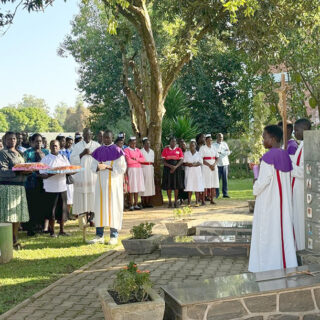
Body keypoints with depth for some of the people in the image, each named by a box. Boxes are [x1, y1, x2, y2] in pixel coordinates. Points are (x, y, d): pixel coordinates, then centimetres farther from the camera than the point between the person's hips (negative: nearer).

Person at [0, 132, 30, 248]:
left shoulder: (19, 153, 20)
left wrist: (26, 171, 3)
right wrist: (17, 172, -25)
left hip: (19, 186, 8)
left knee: (18, 215, 9)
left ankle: (14, 240, 18)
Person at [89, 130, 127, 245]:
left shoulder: (117, 151, -2)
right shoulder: (98, 151, 10)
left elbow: (122, 168, -7)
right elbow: (93, 166, 9)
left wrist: (108, 167, -18)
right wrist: (98, 167, -13)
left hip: (114, 183, -4)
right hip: (101, 182, 4)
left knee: (113, 207, -2)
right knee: (100, 206, 2)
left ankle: (114, 236, 4)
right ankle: (99, 235, 8)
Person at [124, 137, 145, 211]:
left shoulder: (138, 150, 16)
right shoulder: (126, 150, -2)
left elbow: (143, 159, 6)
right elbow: (129, 161, -14)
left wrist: (135, 159, -9)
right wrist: (138, 160, -1)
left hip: (139, 169, 6)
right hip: (131, 169, -6)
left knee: (137, 188, 4)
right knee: (132, 188, -7)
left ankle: (136, 204, 9)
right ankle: (131, 205, -3)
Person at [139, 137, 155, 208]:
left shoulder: (152, 151, 14)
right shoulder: (141, 151, -3)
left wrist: (153, 170, 13)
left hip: (150, 169, 5)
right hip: (143, 168, -5)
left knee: (150, 184, 3)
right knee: (144, 184, -7)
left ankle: (149, 202, 8)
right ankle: (143, 203, -4)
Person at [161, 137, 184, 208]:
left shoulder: (179, 150, 6)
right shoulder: (165, 150, 5)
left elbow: (181, 160, 0)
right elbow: (163, 161, 0)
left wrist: (175, 167, -15)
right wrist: (170, 166, -15)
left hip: (177, 169, 0)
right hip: (168, 169, 0)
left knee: (176, 185, -1)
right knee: (168, 186, -1)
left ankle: (176, 202, 7)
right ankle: (170, 202, 8)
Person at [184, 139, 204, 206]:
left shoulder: (198, 154, 8)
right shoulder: (186, 153, 10)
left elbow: (201, 163, 1)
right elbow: (184, 162, 5)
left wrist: (194, 164, -16)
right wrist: (188, 164, -15)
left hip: (197, 171, 0)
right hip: (189, 171, 0)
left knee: (197, 186, -3)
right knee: (189, 186, -5)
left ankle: (197, 201, 2)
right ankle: (189, 202, -1)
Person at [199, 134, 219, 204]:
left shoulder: (213, 148, 15)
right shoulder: (202, 148, -1)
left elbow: (217, 158, 13)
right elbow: (201, 159, -8)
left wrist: (214, 165, -6)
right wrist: (209, 165, -14)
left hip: (214, 167, 5)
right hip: (206, 167, -5)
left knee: (213, 184, 1)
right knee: (205, 184, -8)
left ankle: (212, 200, 4)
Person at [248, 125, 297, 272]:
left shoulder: (268, 157, -18)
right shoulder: (286, 156, 6)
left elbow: (263, 181, -17)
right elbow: (287, 179, 10)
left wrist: (255, 189, 3)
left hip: (269, 201, -8)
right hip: (284, 199, 8)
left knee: (268, 233, 1)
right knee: (284, 229, 13)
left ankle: (269, 266, 8)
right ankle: (286, 264, 20)